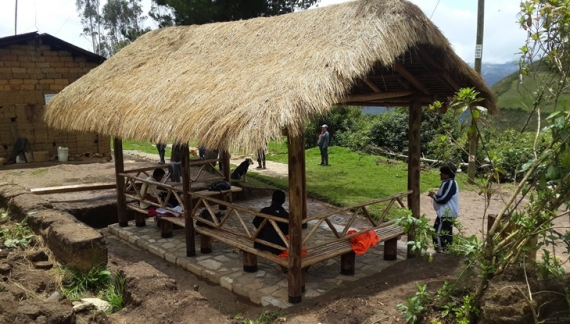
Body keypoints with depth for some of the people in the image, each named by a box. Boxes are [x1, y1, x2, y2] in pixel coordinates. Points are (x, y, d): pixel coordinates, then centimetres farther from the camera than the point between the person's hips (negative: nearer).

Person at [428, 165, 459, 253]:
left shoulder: (449, 184, -21)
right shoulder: (450, 182, 12)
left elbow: (442, 199, -25)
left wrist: (433, 196, -10)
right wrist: (435, 194, 8)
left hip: (446, 214, -11)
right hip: (448, 213, 11)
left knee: (438, 233, -7)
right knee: (446, 234, 16)